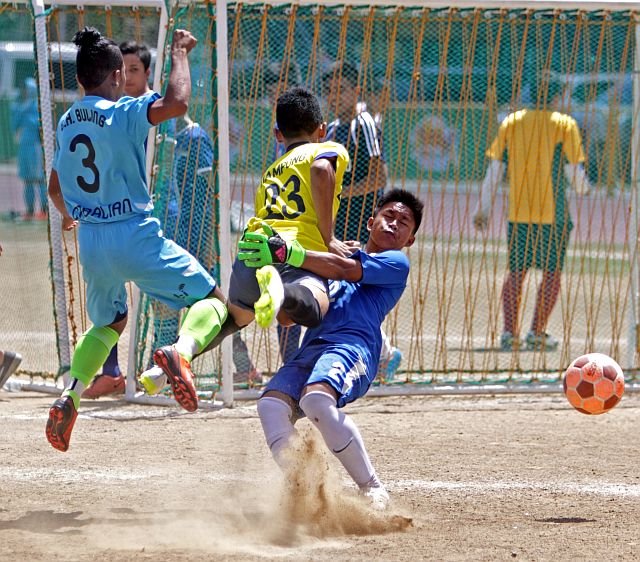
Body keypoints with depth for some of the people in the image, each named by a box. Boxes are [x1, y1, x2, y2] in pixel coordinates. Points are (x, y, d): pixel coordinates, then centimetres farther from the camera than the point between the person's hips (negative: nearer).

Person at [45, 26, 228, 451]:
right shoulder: (122, 112, -11)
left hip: (91, 241, 6)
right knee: (211, 299, 3)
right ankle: (182, 351, -30)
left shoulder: (67, 123, 11)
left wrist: (69, 216, 43)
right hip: (135, 235, -6)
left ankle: (69, 399, 7)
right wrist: (179, 53, -11)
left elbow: (55, 188, 22)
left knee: (110, 322, 28)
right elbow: (177, 103, -27)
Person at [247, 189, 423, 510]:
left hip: (352, 346, -6)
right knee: (271, 404, -26)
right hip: (309, 352, 6)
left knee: (317, 400, -37)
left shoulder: (396, 264, 16)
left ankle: (372, 490, -27)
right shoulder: (339, 255, 35)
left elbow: (344, 270, -2)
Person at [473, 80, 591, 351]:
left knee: (516, 273, 12)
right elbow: (574, 172, -5)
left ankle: (509, 331, 1)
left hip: (518, 212, 3)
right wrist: (584, 188, 17)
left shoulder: (511, 122, 7)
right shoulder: (565, 125, -3)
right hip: (553, 213, -3)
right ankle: (537, 333, 0)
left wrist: (482, 208, 11)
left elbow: (494, 169, 5)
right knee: (552, 273, 7)